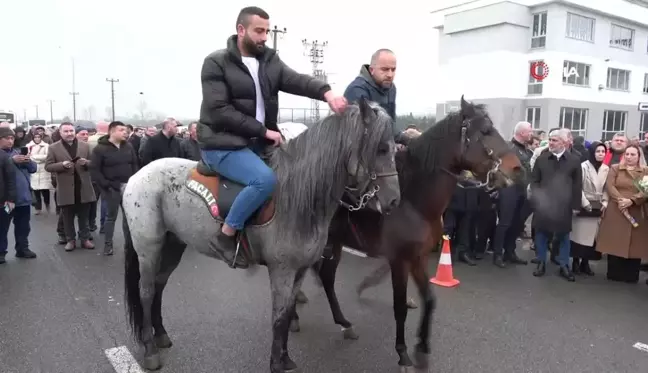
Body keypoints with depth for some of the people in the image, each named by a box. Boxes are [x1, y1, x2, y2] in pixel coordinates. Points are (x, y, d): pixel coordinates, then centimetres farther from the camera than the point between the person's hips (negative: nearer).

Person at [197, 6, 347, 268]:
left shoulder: (270, 61, 9)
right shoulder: (216, 63, -8)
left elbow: (297, 80, -9)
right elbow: (219, 112, -17)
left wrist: (326, 93, -30)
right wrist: (263, 131, -19)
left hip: (258, 142, 8)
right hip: (223, 144, -7)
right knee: (265, 179, -30)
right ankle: (225, 237, -15)